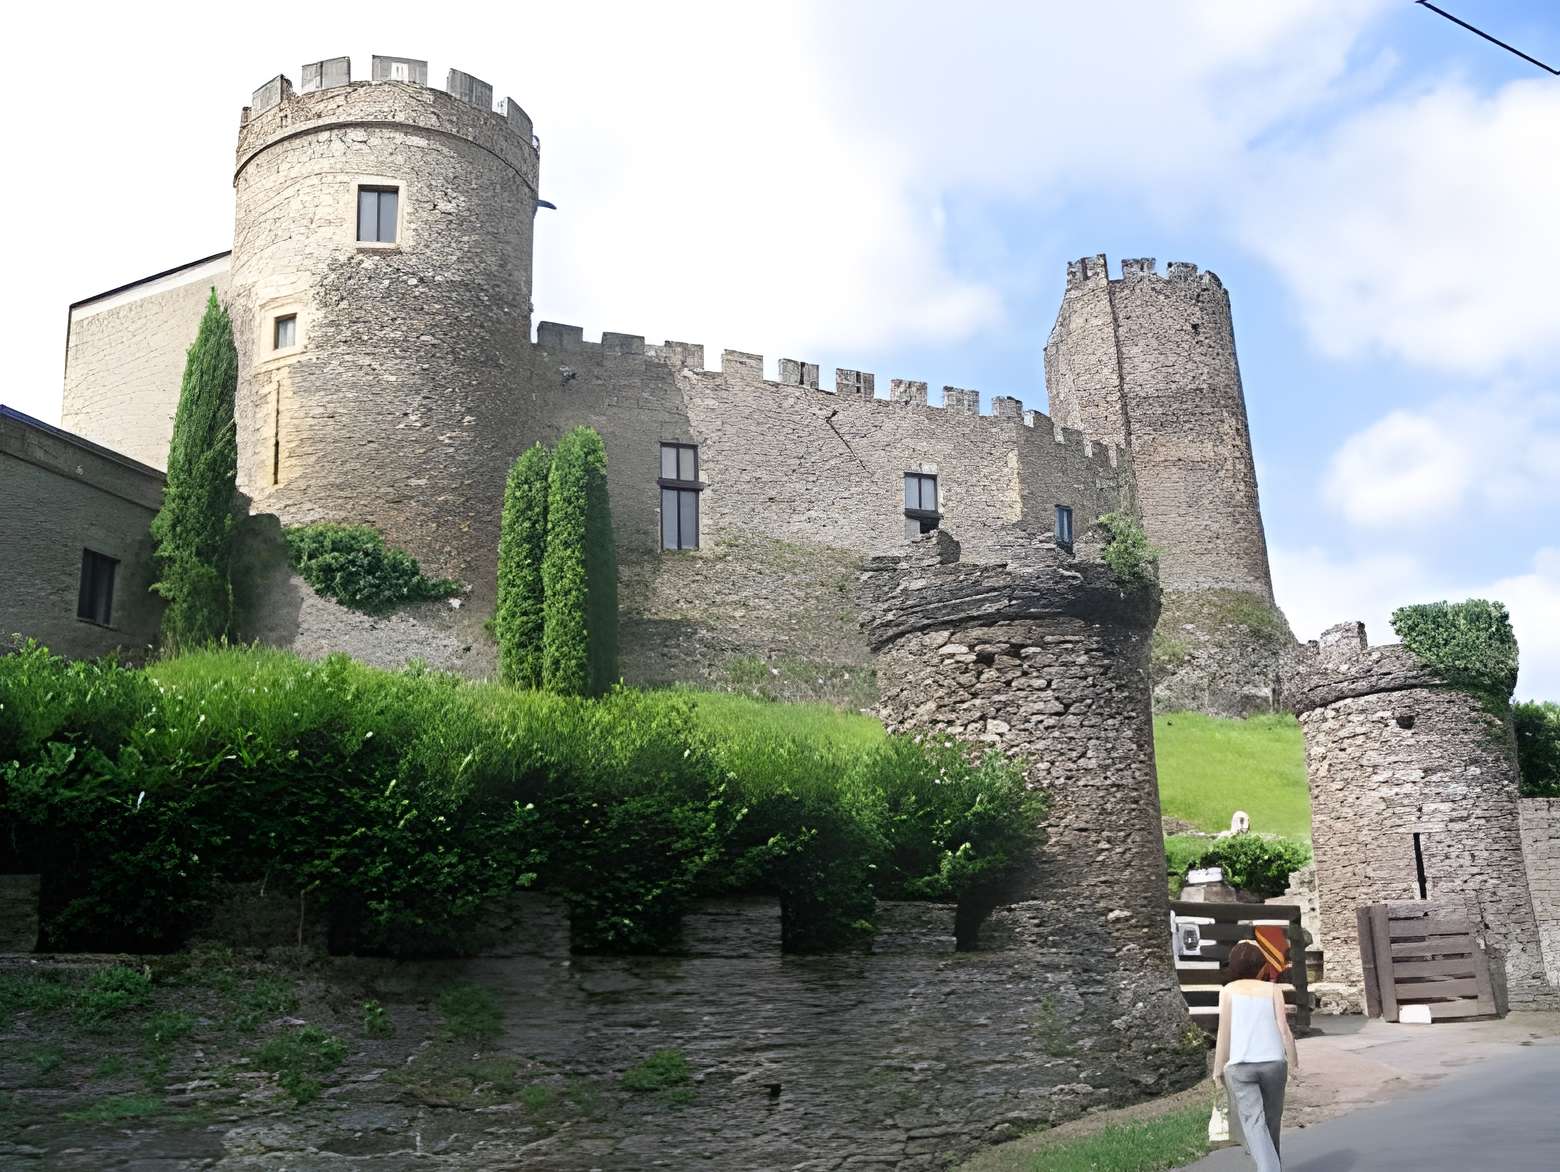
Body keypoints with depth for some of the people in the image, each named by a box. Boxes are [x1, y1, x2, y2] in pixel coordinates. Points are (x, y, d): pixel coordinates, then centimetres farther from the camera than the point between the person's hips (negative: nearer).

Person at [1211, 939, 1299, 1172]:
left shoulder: (1228, 991, 4)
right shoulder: (1272, 989, 7)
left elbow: (1224, 1032, 2)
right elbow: (1283, 1028, 1)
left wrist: (1218, 1067, 10)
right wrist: (1294, 1060, 10)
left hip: (1241, 1065, -2)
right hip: (1273, 1062, 2)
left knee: (1253, 1121, -7)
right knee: (1271, 1120, 17)